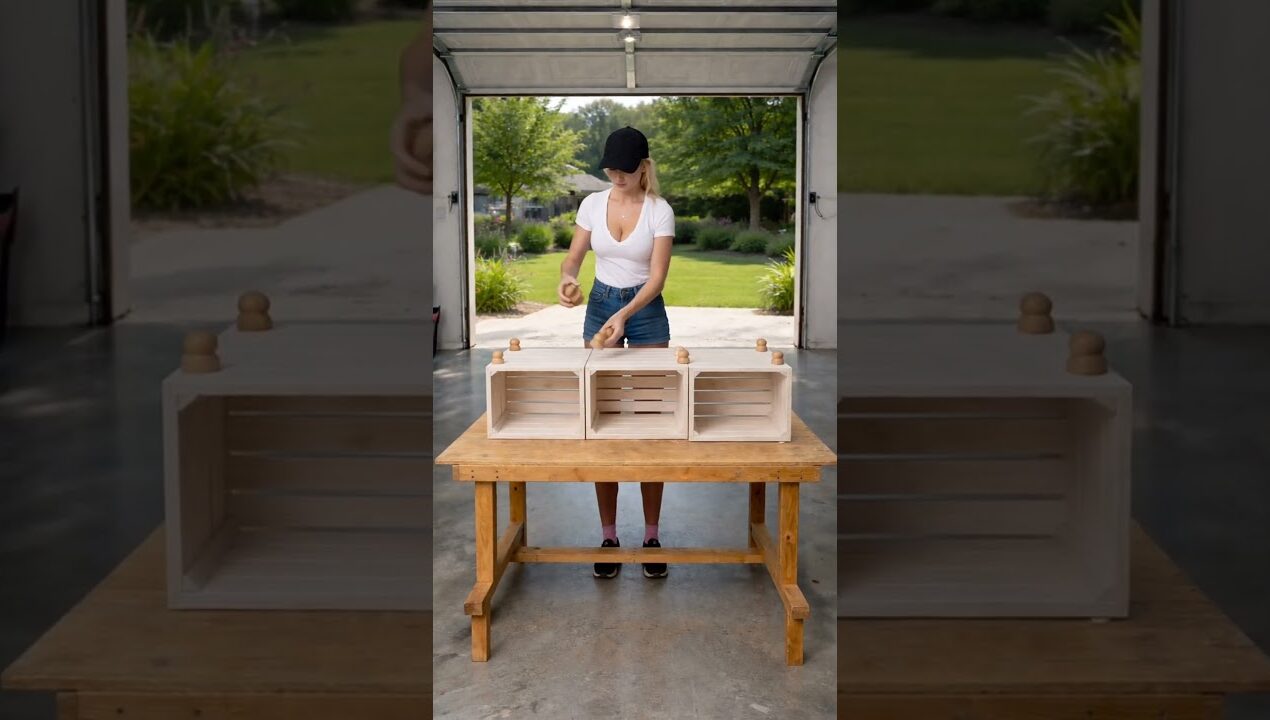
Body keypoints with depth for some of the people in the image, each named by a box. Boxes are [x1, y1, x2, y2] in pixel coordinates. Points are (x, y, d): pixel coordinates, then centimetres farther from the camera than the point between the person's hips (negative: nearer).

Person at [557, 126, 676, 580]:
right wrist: (567, 279, -24)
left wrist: (624, 316, -31)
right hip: (600, 306, 3)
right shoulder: (592, 204, -1)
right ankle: (608, 535, 10)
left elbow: (657, 276, -17)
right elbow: (574, 257, 1)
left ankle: (651, 535, 9)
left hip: (646, 312, -3)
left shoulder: (660, 211, -11)